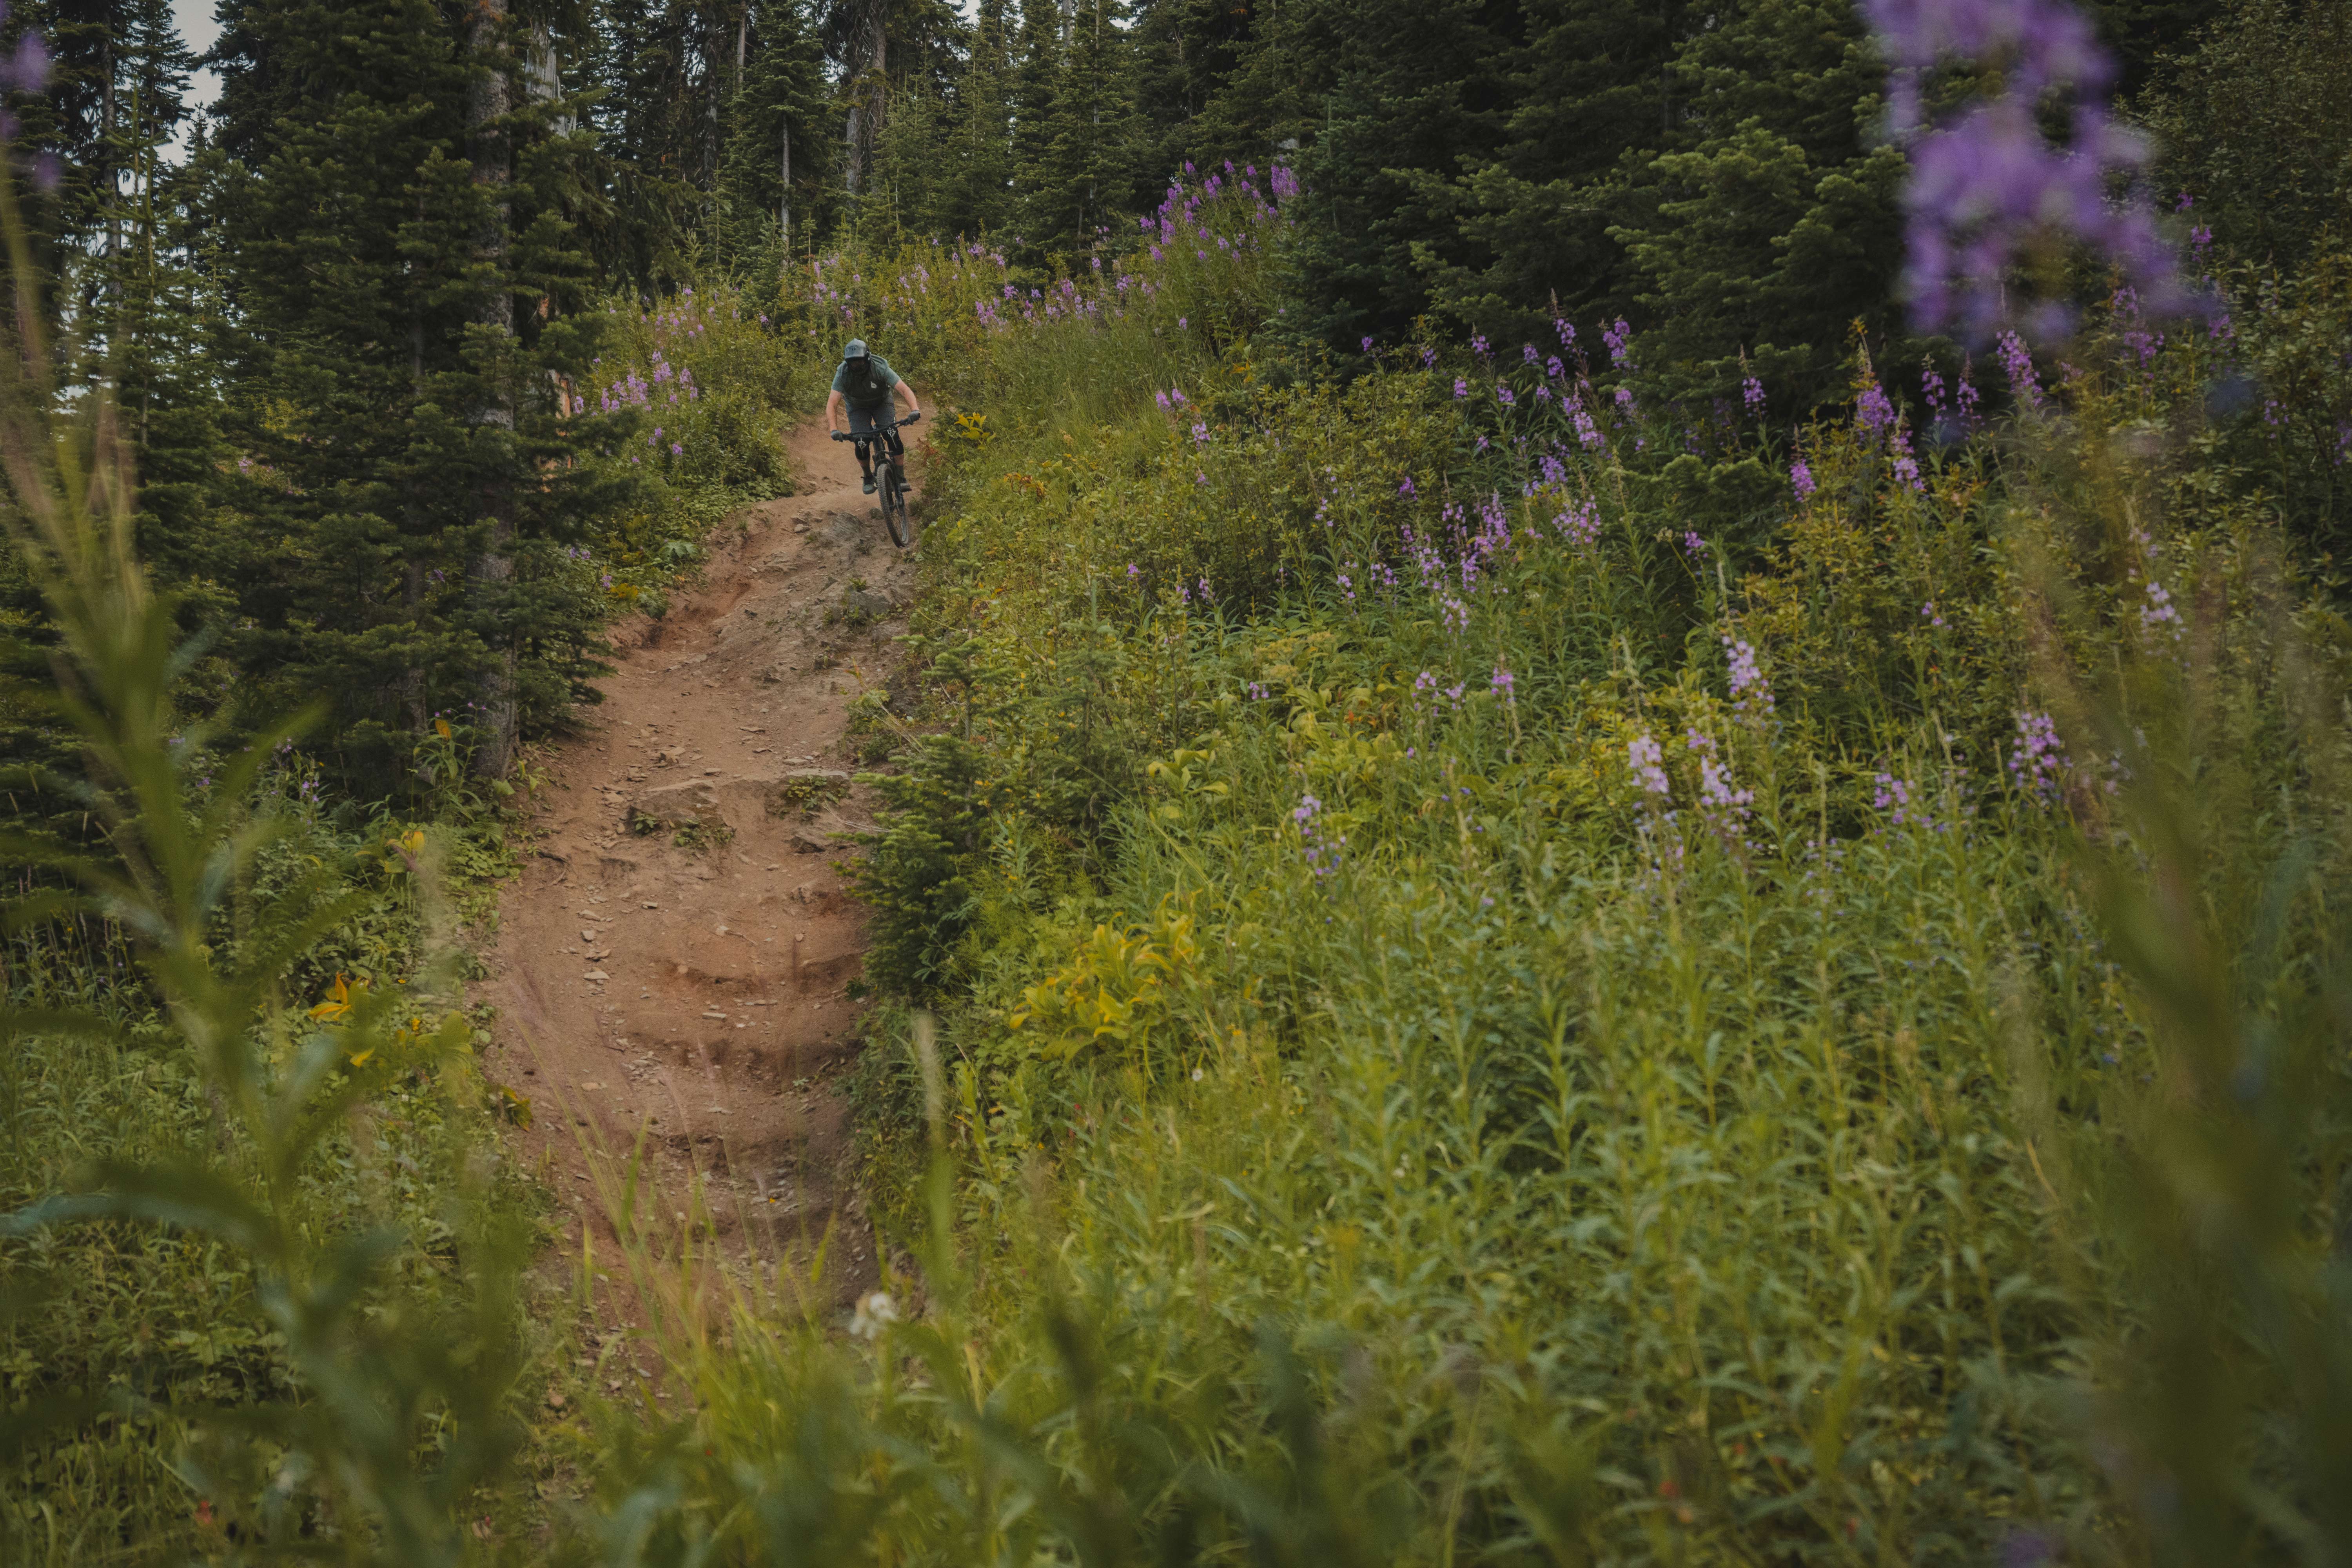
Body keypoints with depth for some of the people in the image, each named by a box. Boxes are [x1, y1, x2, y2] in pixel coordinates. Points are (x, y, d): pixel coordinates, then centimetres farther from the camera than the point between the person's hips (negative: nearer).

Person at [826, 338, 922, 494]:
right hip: (858, 408, 1)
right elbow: (832, 404, -32)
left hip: (882, 403, -1)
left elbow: (905, 389, -35)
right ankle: (868, 477, 11)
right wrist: (834, 429, -47)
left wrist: (915, 410, -52)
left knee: (892, 436, -24)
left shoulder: (880, 368, -31)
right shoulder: (842, 374, -29)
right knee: (861, 444, -17)